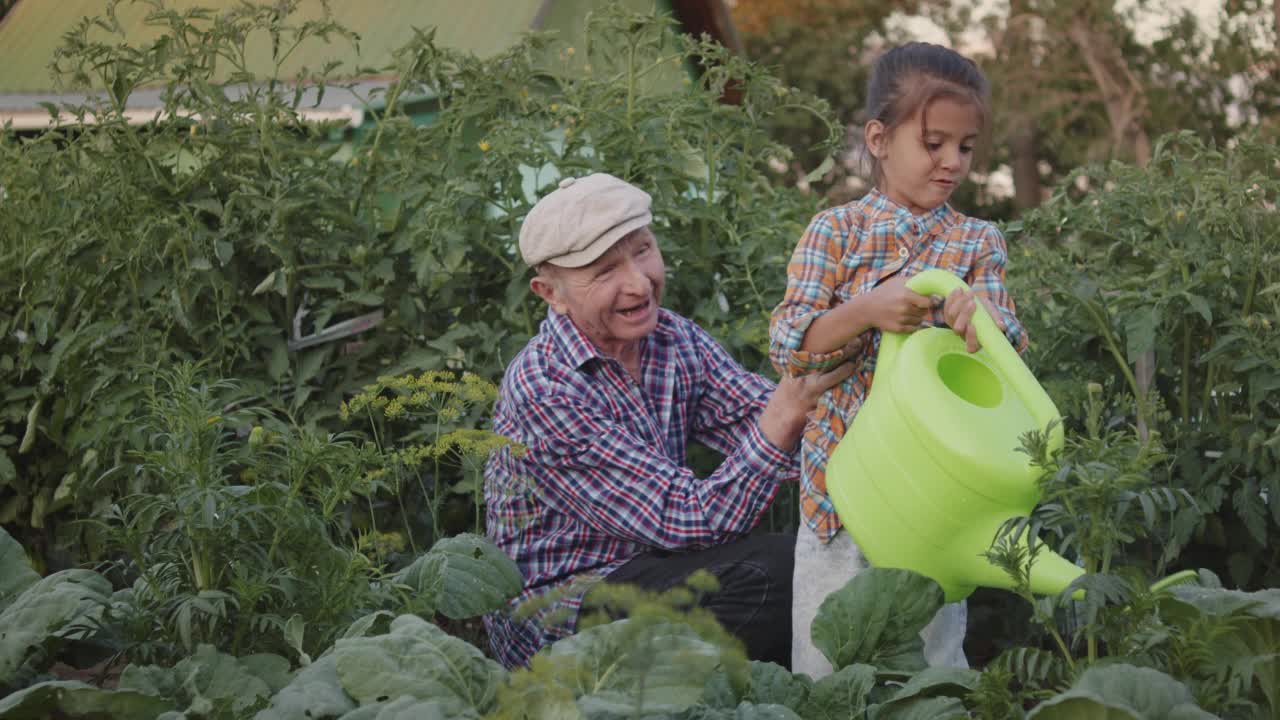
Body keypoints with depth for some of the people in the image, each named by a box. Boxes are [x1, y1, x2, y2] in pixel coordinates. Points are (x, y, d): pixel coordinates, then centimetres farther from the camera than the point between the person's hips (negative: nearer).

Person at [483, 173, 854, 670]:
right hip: (554, 609, -7)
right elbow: (688, 524, -24)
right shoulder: (541, 392, -22)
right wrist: (785, 414, -34)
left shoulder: (676, 339, 2)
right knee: (767, 574, -24)